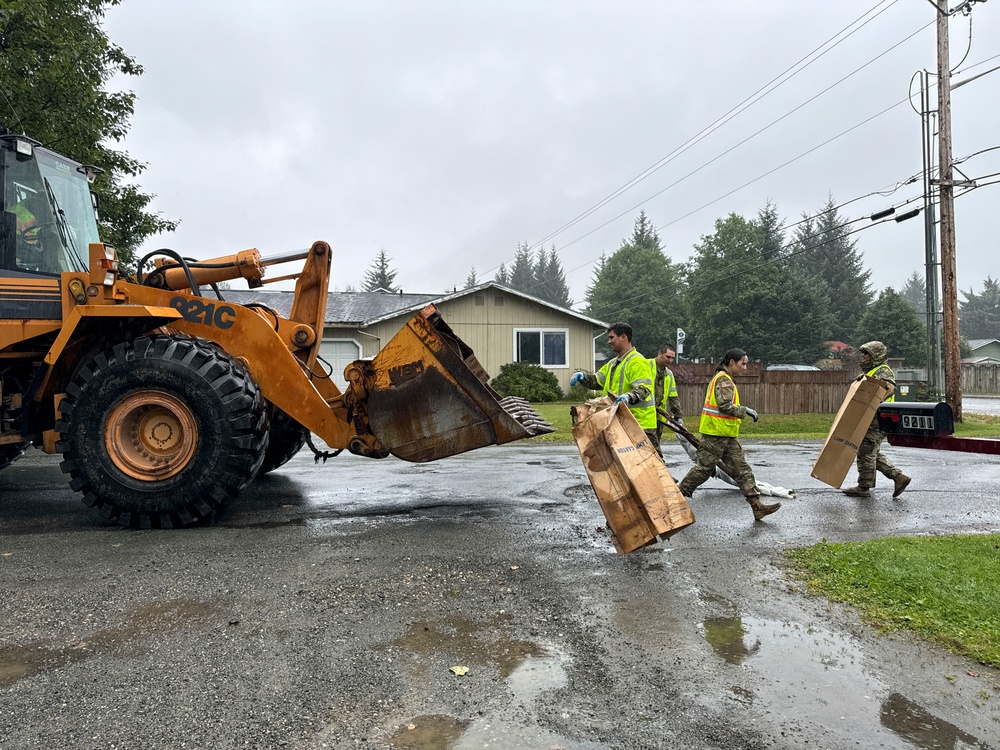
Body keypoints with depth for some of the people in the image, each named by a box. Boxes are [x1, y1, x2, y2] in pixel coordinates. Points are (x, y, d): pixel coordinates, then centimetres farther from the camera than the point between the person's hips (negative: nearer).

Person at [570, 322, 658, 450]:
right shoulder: (613, 364, 20)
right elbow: (597, 380, 18)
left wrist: (629, 397, -41)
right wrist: (582, 377, -1)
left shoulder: (637, 362, -13)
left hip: (640, 423, -10)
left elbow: (643, 388, -23)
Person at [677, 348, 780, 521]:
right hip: (716, 433, -10)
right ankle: (679, 495, 11)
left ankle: (757, 505, 4)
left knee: (741, 468, 5)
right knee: (704, 467, -2)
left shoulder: (726, 379, 20)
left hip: (728, 435, 10)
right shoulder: (723, 380, -13)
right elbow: (725, 405, -23)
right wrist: (745, 410, -15)